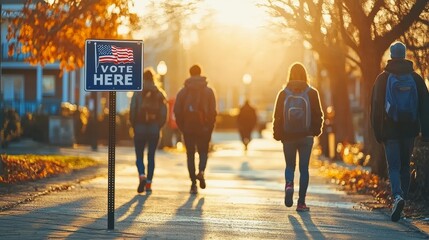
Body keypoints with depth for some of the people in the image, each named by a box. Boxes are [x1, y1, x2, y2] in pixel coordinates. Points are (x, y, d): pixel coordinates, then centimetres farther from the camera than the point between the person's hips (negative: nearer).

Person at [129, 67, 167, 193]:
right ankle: (148, 183, 8)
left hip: (140, 128, -2)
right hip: (154, 129, 2)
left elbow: (132, 112, -8)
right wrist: (158, 126, 10)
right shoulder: (159, 94, 1)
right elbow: (164, 113, -2)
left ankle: (142, 176, -18)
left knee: (139, 156, 7)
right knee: (151, 156, 10)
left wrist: (134, 126, 5)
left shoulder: (137, 93, -5)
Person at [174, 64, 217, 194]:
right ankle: (201, 171, -15)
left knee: (190, 154, 7)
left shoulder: (183, 91, 1)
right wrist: (210, 127, 4)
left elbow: (177, 111, -2)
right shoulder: (208, 91, 0)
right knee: (203, 152, 14)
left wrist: (181, 126, 7)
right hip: (204, 128, 0)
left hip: (188, 128, 0)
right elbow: (213, 111, -4)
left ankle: (193, 184, 2)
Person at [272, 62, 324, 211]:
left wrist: (277, 134, 6)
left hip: (288, 136, 1)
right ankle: (301, 202, 2)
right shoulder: (311, 93, -2)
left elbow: (277, 116, -2)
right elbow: (318, 115, -1)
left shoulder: (283, 94, -1)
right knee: (304, 168, 6)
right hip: (306, 136, 0)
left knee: (290, 165, 16)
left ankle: (289, 185, -16)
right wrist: (316, 131, 13)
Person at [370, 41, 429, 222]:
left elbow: (376, 107, -1)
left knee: (394, 167, -4)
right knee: (405, 166, 14)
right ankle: (401, 200, 16)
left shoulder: (382, 78, -1)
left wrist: (377, 132, 4)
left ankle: (397, 197, -27)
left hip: (390, 130, -2)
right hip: (409, 130, 2)